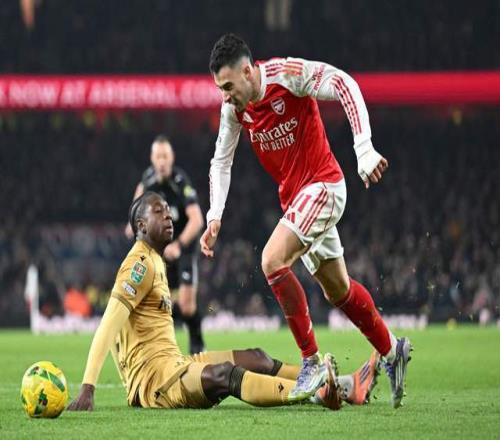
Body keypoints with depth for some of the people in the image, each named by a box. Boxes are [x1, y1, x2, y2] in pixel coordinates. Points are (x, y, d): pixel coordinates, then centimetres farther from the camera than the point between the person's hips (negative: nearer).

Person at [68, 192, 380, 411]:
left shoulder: (156, 262, 20)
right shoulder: (140, 263, -11)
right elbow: (108, 327, -21)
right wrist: (87, 390, -28)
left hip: (174, 366, 11)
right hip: (152, 377, -11)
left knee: (257, 360, 5)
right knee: (226, 374, -32)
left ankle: (341, 386, -6)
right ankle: (318, 394, -52)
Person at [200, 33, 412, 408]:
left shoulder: (287, 73, -20)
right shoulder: (234, 107, 0)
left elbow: (345, 85, -23)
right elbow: (221, 162, 10)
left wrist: (364, 149, -30)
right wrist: (215, 216, -3)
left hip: (322, 186, -8)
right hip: (294, 196, 8)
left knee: (273, 260, -23)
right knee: (337, 288, 15)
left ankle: (312, 361, -18)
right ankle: (392, 350, 35)